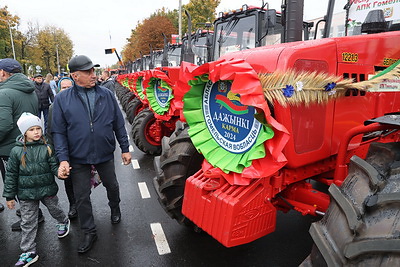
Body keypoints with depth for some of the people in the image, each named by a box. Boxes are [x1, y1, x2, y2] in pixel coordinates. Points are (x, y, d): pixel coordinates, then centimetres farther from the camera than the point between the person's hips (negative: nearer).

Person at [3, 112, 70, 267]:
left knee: (54, 209, 21)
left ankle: (63, 222, 55)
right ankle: (29, 252, 22)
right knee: (28, 222, 9)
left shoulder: (47, 148, -10)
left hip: (47, 189, 0)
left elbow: (54, 166, -7)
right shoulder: (17, 151, -8)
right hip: (26, 193, 0)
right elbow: (11, 174, -1)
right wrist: (10, 196, 1)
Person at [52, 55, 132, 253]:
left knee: (112, 186, 21)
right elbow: (59, 132, -5)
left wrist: (125, 148, 2)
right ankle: (89, 232, 29)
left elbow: (119, 124, 2)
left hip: (105, 155, 1)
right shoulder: (62, 99, -7)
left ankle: (115, 208, 52)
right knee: (82, 197, 9)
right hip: (78, 159, -1)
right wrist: (63, 159, -12)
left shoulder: (106, 94, -3)